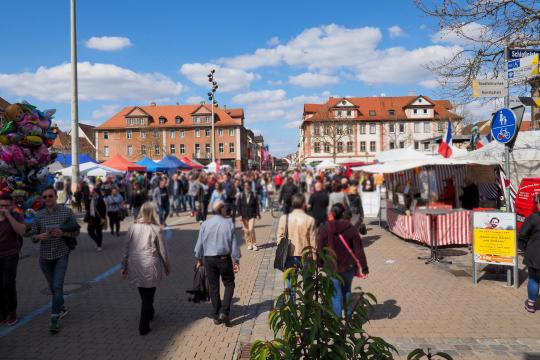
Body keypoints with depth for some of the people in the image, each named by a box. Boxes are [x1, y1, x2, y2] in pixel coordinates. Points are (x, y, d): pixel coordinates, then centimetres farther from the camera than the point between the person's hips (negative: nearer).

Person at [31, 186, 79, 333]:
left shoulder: (67, 212, -6)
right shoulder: (39, 215, -1)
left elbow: (76, 231, -1)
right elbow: (33, 236, 5)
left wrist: (63, 233, -20)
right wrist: (39, 236, -18)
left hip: (61, 254, -3)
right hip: (45, 256, 3)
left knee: (57, 286, -10)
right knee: (52, 286, 16)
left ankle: (55, 318, -4)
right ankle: (62, 307, 37)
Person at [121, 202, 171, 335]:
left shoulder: (133, 227, -2)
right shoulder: (155, 229, -10)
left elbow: (126, 248, 4)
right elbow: (163, 250, -5)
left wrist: (124, 266, 14)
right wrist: (167, 267, 8)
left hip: (135, 266, 4)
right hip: (150, 267, -4)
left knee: (144, 295, 23)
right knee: (148, 296, 8)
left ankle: (149, 314, 44)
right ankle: (143, 327, 10)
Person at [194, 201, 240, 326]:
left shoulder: (205, 224, -2)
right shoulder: (229, 224, -8)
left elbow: (200, 243, 3)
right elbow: (234, 244, -6)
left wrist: (199, 259, 15)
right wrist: (236, 261, 2)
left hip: (208, 259, 2)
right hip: (224, 258, -2)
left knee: (213, 286, 12)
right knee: (229, 284, 12)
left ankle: (217, 316, 20)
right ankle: (224, 312, -2)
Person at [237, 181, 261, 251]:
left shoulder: (254, 195, 1)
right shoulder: (241, 196, 1)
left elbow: (257, 205, 5)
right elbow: (238, 206, 4)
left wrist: (258, 214, 1)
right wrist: (240, 214, -3)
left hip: (252, 215, -2)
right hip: (244, 216, 2)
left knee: (251, 229, -14)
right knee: (246, 231, 5)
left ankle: (254, 244, -1)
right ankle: (249, 244, 19)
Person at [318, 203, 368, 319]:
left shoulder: (325, 230, -8)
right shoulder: (352, 229, -7)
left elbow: (320, 249, -3)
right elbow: (359, 250, -5)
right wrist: (364, 268, 0)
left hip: (332, 268, -1)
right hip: (348, 267, 2)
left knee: (336, 294, 7)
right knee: (346, 292, 22)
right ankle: (348, 316, 30)